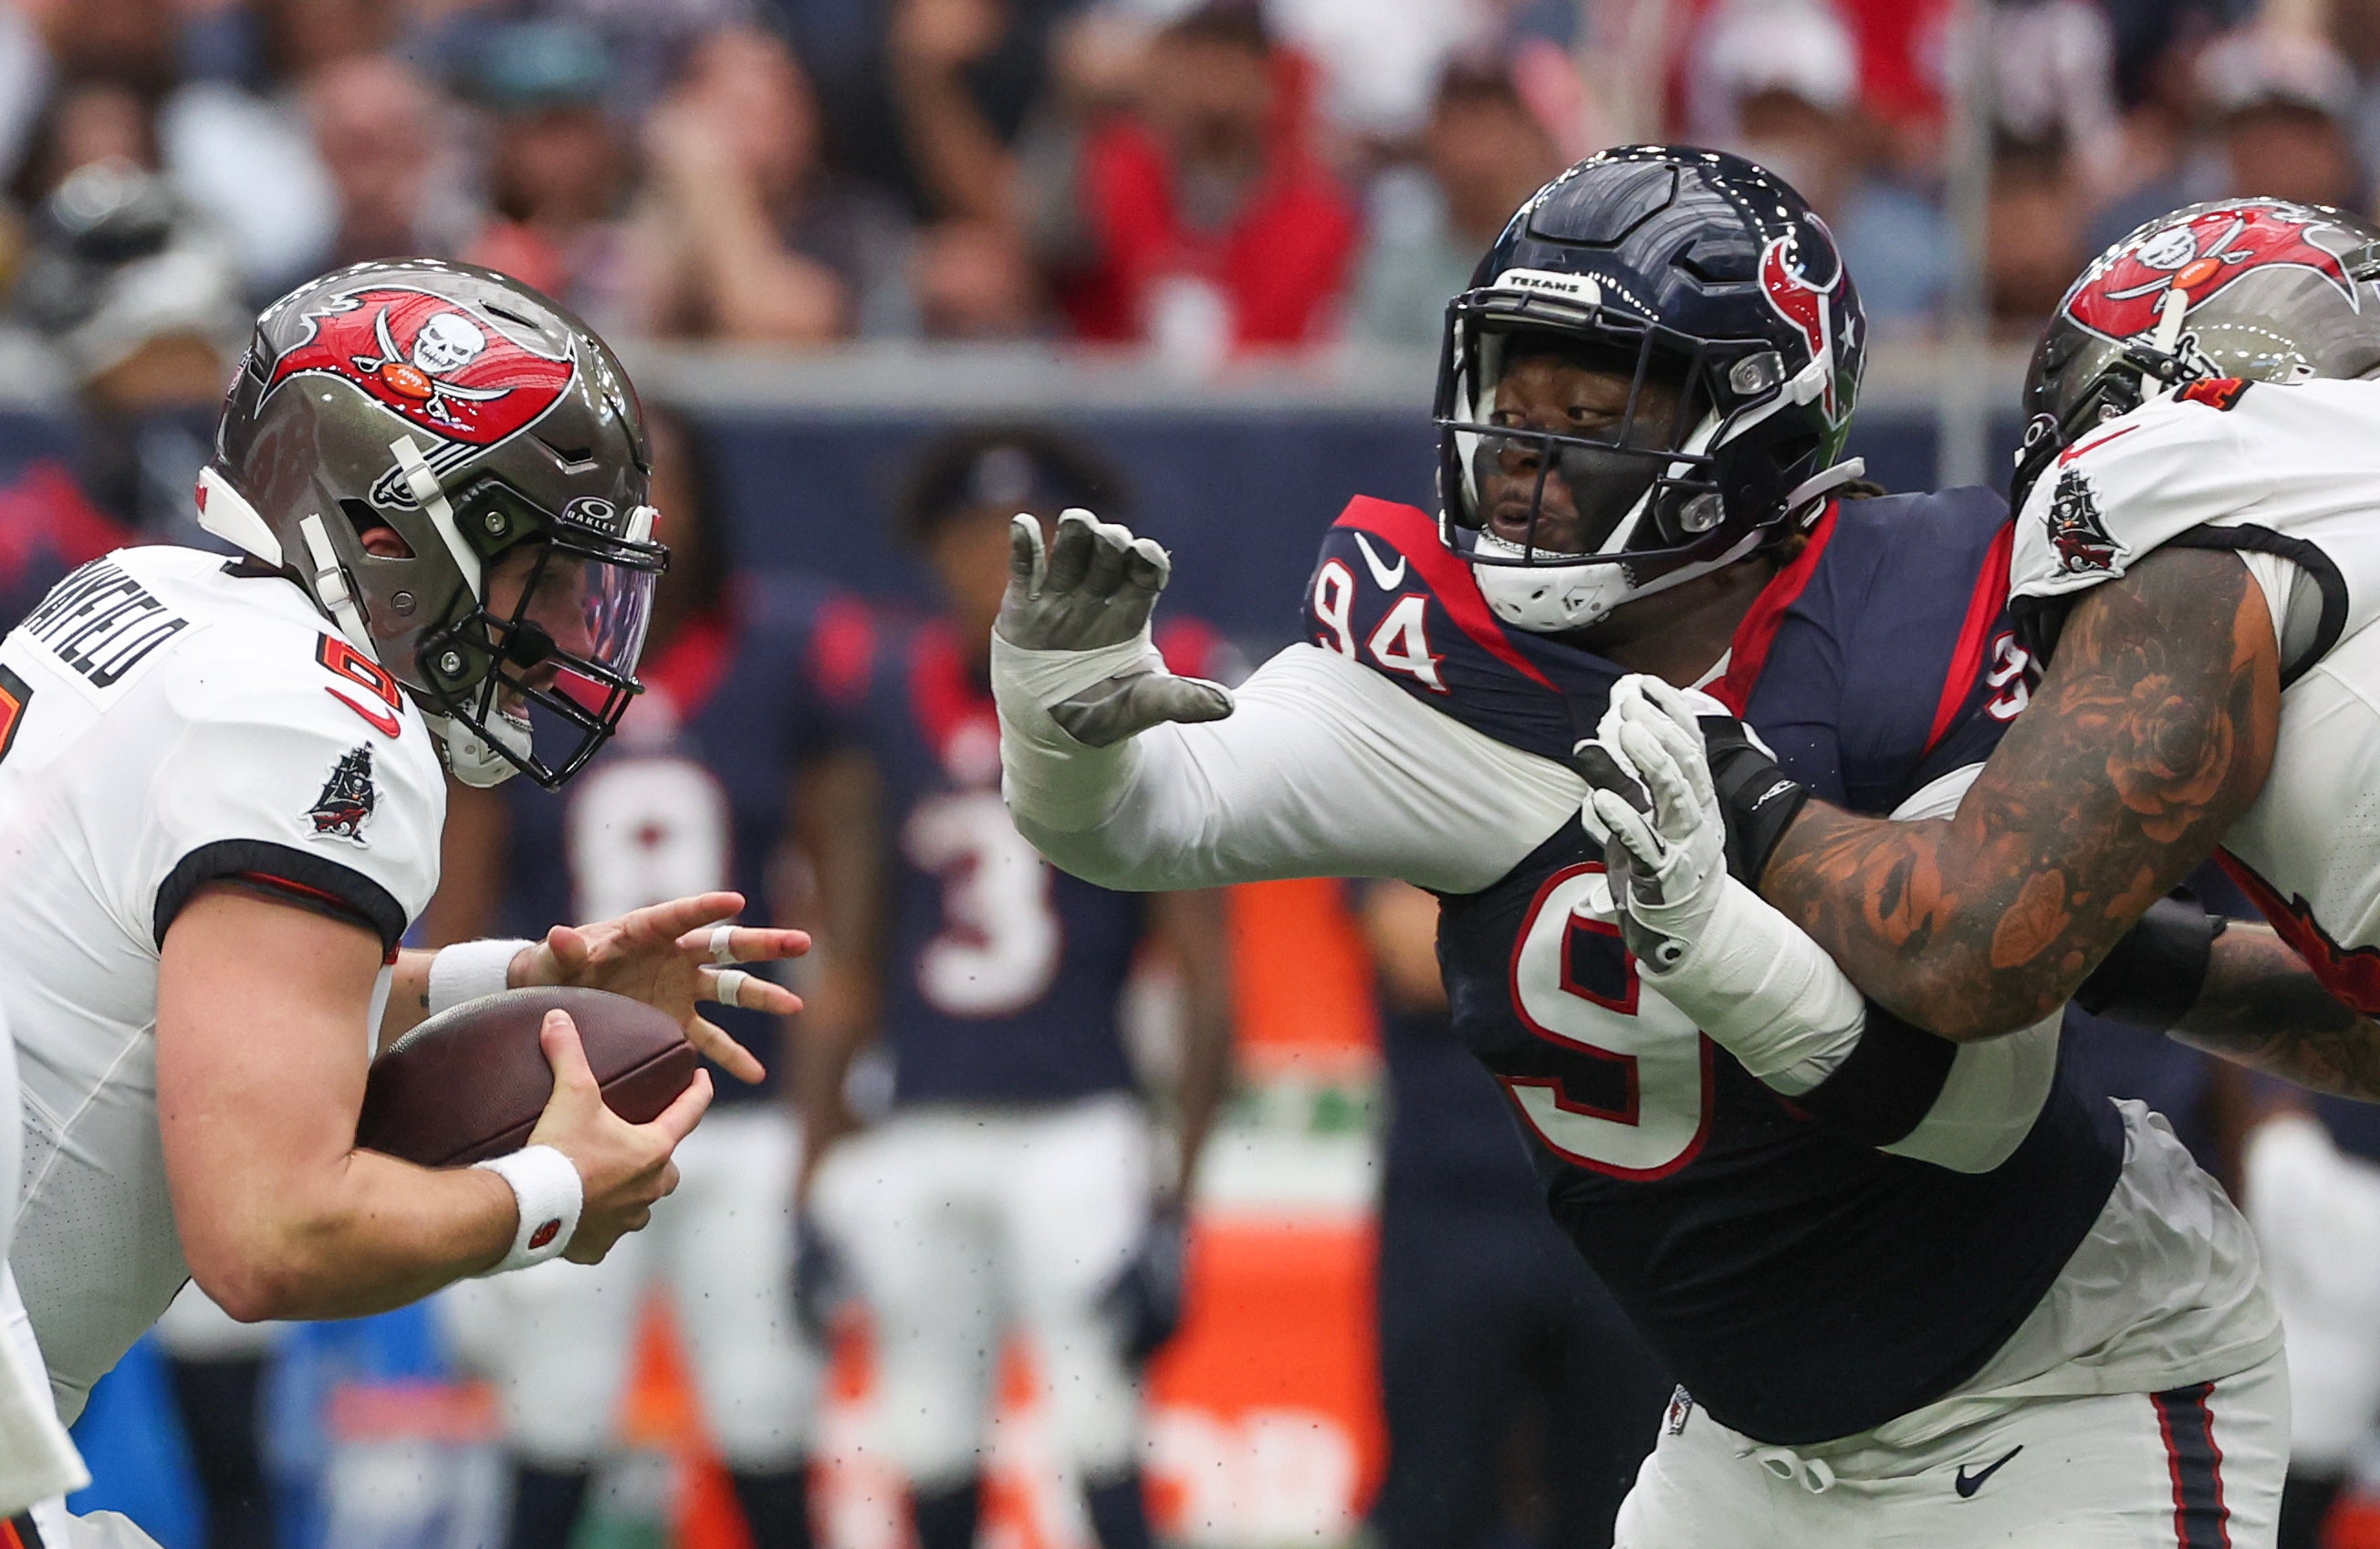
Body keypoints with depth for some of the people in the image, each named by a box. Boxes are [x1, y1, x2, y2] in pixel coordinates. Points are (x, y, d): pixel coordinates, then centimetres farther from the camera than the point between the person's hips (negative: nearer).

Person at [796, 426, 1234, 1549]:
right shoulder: (882, 710, 7)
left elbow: (1206, 979, -1)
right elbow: (844, 971, 13)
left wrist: (1176, 1187, -6)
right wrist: (819, 1169, 10)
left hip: (1078, 1129, -4)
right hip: (920, 1138, 4)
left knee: (1100, 1437, -13)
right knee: (932, 1451, 5)